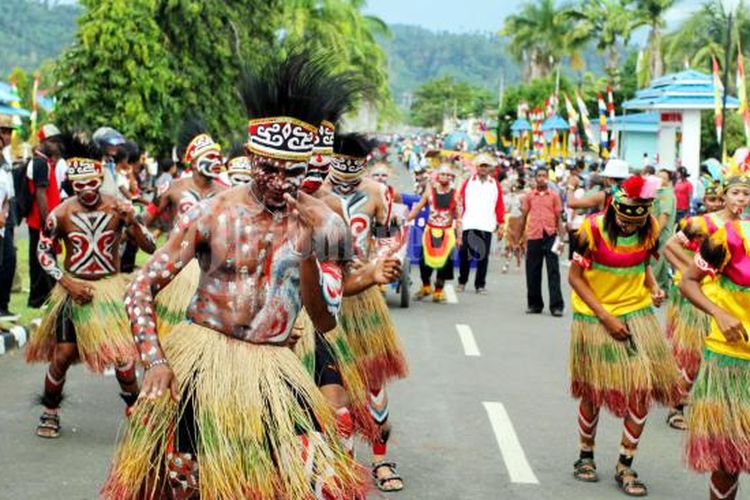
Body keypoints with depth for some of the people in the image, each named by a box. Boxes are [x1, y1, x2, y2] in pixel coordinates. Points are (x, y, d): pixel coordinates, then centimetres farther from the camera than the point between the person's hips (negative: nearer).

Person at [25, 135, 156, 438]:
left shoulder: (118, 208, -10)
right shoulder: (61, 214, -10)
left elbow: (150, 248, -10)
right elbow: (43, 252, 2)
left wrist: (132, 223, -27)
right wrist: (66, 283, -9)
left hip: (110, 288, 0)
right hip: (74, 289, 0)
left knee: (122, 351, -9)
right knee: (62, 355, 0)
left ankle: (134, 408, 13)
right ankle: (50, 411, 23)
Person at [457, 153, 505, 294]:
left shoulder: (495, 185, 10)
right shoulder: (468, 183, 8)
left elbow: (500, 206, 9)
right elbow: (459, 202, 6)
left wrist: (500, 225, 4)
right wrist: (457, 220, -1)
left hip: (486, 226, 0)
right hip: (468, 225, 0)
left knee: (483, 256, 1)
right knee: (464, 254, 0)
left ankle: (480, 284, 8)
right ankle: (462, 282, 14)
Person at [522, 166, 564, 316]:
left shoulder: (554, 196, 6)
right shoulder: (529, 196, 9)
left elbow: (558, 218, 7)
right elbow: (524, 217, 13)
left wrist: (560, 238, -1)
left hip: (550, 236, -2)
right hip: (533, 237, 2)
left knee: (553, 272, -3)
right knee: (532, 273, 5)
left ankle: (556, 305, -3)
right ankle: (534, 304, 16)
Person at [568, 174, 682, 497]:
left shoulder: (650, 231, -6)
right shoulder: (592, 230, -18)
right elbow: (575, 276, -12)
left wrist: (653, 288, -9)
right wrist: (606, 317, -16)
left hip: (637, 315, 3)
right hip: (594, 319, -3)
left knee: (642, 390, -4)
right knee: (593, 393, 7)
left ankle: (625, 467, 10)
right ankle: (585, 456, 31)